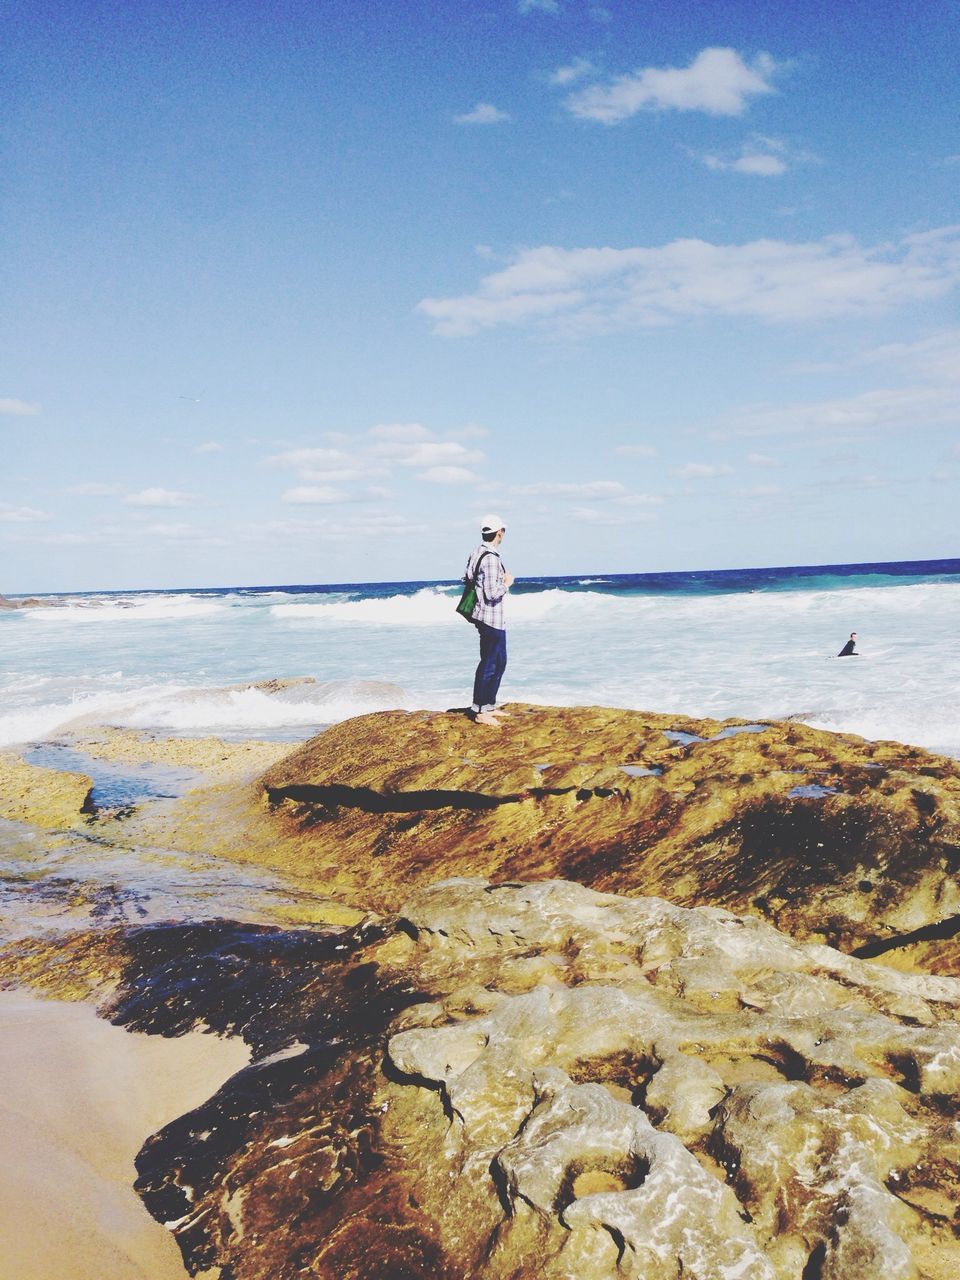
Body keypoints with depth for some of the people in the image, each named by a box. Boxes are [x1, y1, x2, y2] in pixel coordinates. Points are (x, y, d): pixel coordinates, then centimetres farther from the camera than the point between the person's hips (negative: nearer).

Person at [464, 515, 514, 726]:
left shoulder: (477, 551, 8)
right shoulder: (491, 558, -21)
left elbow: (468, 579, 17)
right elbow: (492, 593, -25)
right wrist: (507, 583, -7)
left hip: (486, 616, 10)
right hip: (491, 618, -10)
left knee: (499, 661, 18)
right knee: (489, 665, -2)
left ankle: (489, 706, 25)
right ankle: (480, 712, 4)